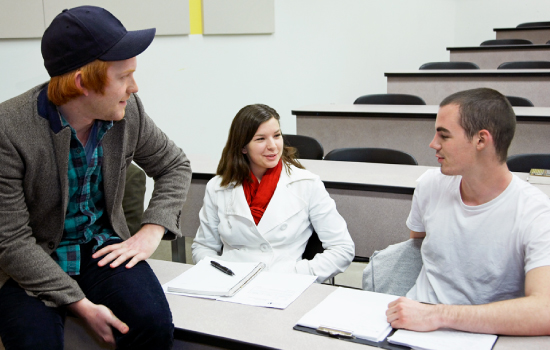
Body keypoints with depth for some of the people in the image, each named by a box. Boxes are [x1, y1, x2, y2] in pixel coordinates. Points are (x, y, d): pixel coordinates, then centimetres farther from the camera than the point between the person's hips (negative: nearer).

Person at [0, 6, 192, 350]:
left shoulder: (128, 111, -7)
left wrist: (152, 231, -6)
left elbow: (175, 166, 10)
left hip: (102, 248, 3)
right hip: (29, 266, -2)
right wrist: (81, 305, -24)